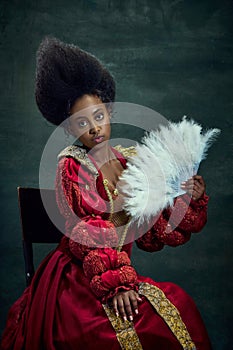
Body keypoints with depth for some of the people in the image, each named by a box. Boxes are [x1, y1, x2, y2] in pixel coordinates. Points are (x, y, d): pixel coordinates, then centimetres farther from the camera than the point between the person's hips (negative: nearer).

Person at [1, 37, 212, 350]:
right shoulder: (71, 166, -1)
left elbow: (152, 235, 10)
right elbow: (83, 233, -11)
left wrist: (190, 200, -2)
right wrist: (114, 281, -22)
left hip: (122, 273, 5)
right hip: (75, 275, -4)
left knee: (180, 307, -21)